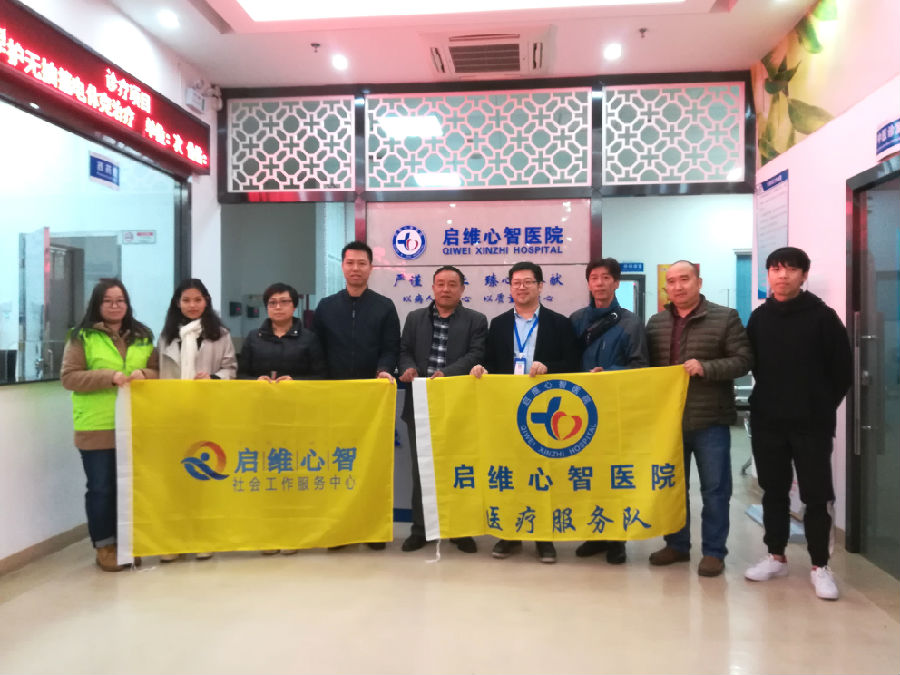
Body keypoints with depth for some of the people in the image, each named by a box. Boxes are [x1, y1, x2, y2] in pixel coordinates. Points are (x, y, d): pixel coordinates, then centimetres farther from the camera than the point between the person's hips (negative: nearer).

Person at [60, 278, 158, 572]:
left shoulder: (142, 336, 12)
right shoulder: (82, 337, 0)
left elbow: (158, 371, 15)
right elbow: (68, 377, -5)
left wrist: (143, 374, -8)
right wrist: (109, 377, -17)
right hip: (97, 427, -3)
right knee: (101, 488, 4)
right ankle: (105, 545, 18)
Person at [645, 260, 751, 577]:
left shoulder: (725, 317, -3)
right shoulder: (655, 323, 9)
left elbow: (743, 360, -8)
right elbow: (646, 365, 12)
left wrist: (706, 368, -21)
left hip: (710, 420, -4)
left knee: (714, 489, 5)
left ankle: (713, 551, 18)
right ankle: (677, 545, 27)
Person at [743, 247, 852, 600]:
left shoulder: (823, 316, -5)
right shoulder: (758, 318, 5)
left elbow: (843, 368, -2)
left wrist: (824, 406, 0)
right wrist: (770, 398, 10)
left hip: (812, 424, -3)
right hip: (767, 422, 4)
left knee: (816, 495, 2)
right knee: (773, 491, 11)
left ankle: (819, 566, 15)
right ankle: (776, 557, 23)